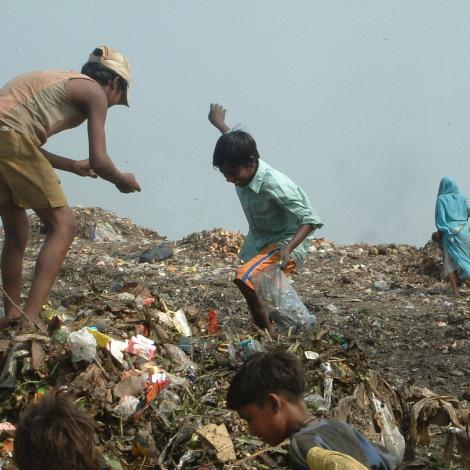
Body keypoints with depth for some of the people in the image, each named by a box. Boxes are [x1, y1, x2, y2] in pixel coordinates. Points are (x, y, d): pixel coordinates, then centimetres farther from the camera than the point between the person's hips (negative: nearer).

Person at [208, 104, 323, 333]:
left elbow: (309, 219, -30)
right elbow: (235, 144, 17)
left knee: (245, 278, -30)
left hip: (285, 242, -9)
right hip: (260, 241, 9)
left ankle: (267, 332, -21)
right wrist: (220, 125, 35)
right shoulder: (243, 170, -9)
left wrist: (288, 249, -44)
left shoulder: (275, 185, -32)